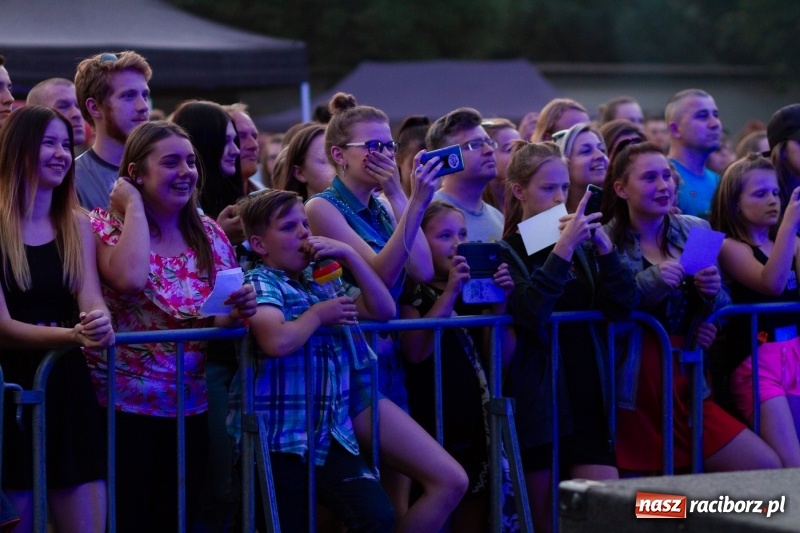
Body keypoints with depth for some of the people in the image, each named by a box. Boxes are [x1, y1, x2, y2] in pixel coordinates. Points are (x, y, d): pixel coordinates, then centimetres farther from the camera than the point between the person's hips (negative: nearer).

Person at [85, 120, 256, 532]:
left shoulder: (209, 235, 8)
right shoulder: (106, 226, -6)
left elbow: (219, 320, 12)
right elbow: (130, 279, -29)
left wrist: (237, 311, -12)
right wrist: (134, 206, -15)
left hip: (189, 408, 5)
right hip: (124, 407, -5)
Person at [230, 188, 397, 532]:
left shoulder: (321, 282, 15)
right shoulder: (261, 282, -6)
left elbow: (384, 310, 10)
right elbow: (277, 342, -26)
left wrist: (348, 254, 4)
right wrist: (318, 314, -8)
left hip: (333, 436, 5)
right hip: (280, 440, -5)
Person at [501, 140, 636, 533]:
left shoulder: (583, 247, 12)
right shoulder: (505, 251, -4)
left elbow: (622, 308, 0)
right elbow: (530, 313, -21)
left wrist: (604, 247, -13)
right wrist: (563, 248, -26)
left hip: (587, 395, 4)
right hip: (537, 398, -4)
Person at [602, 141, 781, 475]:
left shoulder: (696, 230, 10)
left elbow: (723, 309, 13)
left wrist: (712, 292, -9)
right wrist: (652, 280, -26)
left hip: (688, 389, 5)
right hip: (635, 396, -5)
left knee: (769, 470, -5)